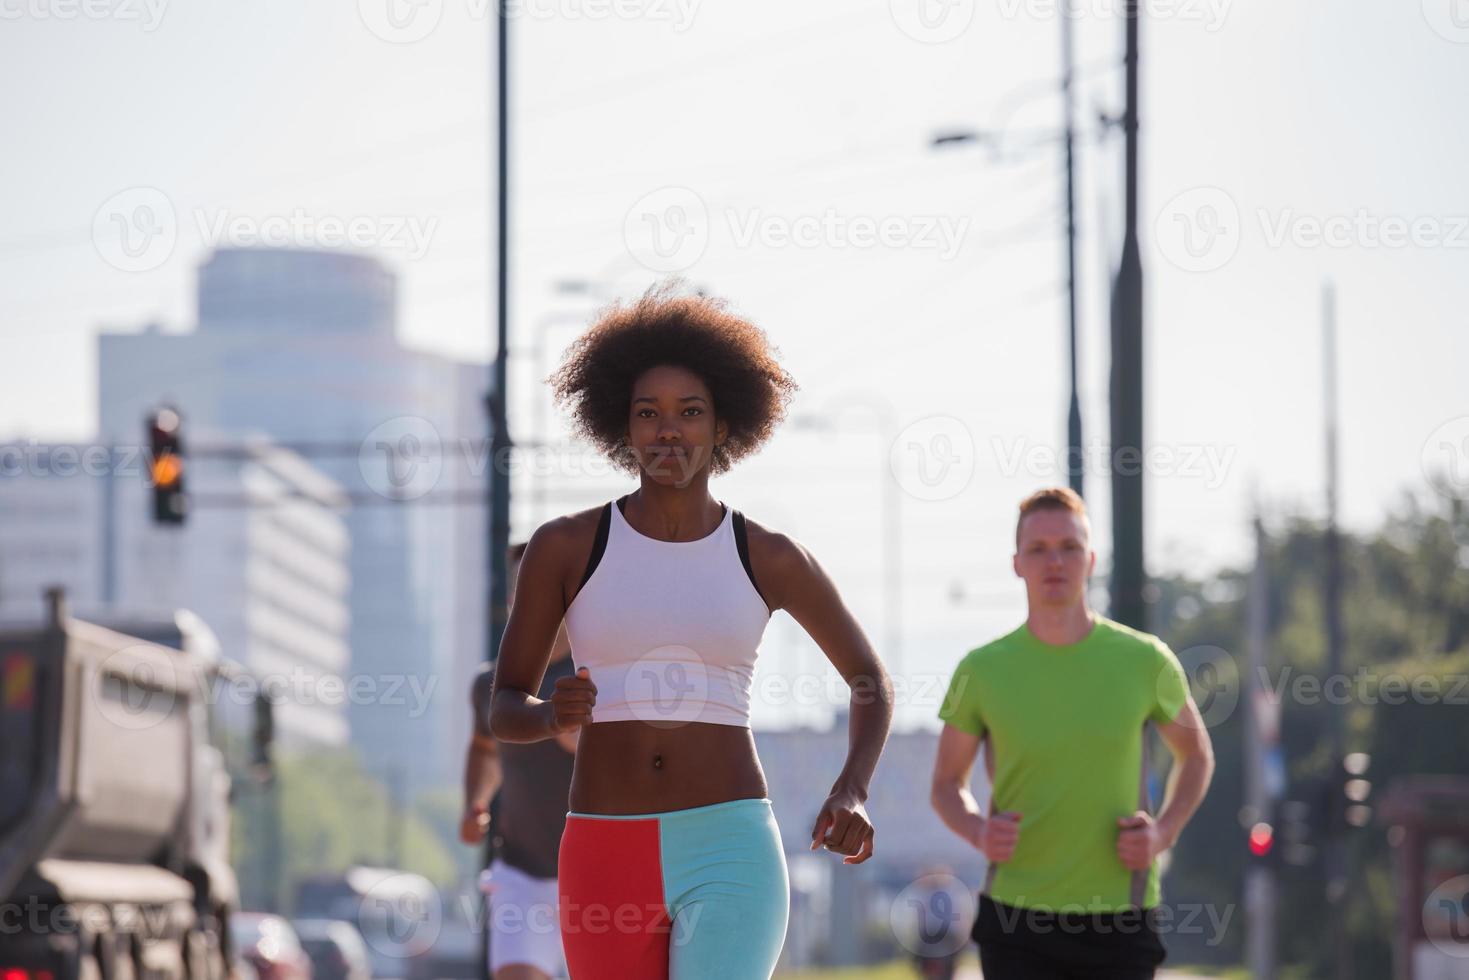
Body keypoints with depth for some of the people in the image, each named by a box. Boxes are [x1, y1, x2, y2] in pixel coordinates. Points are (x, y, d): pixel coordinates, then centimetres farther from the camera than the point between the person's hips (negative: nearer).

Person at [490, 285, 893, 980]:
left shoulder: (770, 558, 4)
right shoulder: (564, 547, 3)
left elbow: (870, 680, 17)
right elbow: (504, 712, 6)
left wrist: (852, 794, -3)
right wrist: (554, 715, -20)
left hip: (729, 856, -2)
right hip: (608, 862, 2)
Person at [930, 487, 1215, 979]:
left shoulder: (1145, 661, -1)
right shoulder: (982, 671, -2)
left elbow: (1196, 753, 16)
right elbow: (947, 785, 11)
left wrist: (1165, 831, -2)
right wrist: (978, 831, -11)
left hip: (1120, 920, 1)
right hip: (1017, 920, -1)